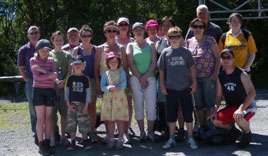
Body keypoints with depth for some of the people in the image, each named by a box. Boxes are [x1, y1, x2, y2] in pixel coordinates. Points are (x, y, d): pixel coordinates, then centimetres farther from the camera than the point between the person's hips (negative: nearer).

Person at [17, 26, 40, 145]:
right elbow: (21, 69, 4)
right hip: (31, 83, -1)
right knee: (34, 109, 4)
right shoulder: (23, 50, 1)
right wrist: (28, 81, -3)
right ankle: (36, 135, 14)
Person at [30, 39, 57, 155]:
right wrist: (50, 75, -16)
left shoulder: (51, 61, 9)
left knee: (48, 118, 5)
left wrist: (42, 69, -14)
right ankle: (41, 145, -1)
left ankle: (47, 144, 10)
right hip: (38, 90, -3)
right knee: (40, 118, -4)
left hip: (49, 90, 3)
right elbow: (38, 77, -10)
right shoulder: (33, 60, 1)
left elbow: (54, 76, -5)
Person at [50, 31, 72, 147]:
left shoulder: (67, 55, 13)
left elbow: (70, 70, 5)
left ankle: (63, 136, 16)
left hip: (65, 86, 2)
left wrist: (64, 81, -12)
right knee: (52, 112, -2)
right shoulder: (49, 54, 6)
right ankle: (52, 137, 6)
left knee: (64, 112, 6)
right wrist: (56, 80, -17)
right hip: (52, 86, -2)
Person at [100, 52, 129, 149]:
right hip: (108, 98, 1)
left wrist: (115, 87, -15)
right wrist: (109, 88, -18)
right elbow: (102, 87, -1)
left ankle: (120, 140, 6)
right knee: (110, 120, 1)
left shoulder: (121, 72, 7)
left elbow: (123, 85, -5)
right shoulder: (105, 74, 10)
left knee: (120, 119, -1)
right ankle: (111, 140, 9)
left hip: (120, 97, -1)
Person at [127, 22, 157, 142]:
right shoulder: (131, 46, 11)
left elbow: (154, 62, 3)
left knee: (151, 106, -6)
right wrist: (140, 78, -9)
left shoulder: (151, 45, 12)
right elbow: (131, 63, 1)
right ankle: (142, 132, 9)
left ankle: (150, 132, 4)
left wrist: (145, 77, -9)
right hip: (136, 78, 0)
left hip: (150, 78, 0)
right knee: (138, 106, 2)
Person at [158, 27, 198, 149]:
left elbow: (191, 68, 8)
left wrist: (194, 83, 3)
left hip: (185, 88, 0)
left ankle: (190, 138, 16)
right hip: (170, 89, 1)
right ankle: (171, 139, 20)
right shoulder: (165, 52, 2)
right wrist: (162, 85, 2)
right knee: (171, 115, 8)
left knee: (188, 114, 4)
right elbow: (161, 70, 7)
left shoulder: (186, 52, 2)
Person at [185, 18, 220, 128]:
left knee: (209, 103, 0)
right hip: (194, 78, 4)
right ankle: (202, 127, 18)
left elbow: (218, 58, -1)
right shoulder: (188, 42, 10)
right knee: (198, 104, 9)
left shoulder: (210, 40, -1)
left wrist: (215, 73, -11)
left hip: (209, 77, -4)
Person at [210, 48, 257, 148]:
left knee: (239, 118, -38)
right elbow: (218, 96, 6)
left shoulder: (241, 74, -18)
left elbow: (252, 93, -27)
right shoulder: (220, 76, 0)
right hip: (230, 107, 6)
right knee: (215, 121, -14)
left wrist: (241, 109, -37)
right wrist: (215, 110, -11)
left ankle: (247, 134, -2)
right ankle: (233, 131, 16)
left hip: (247, 105, -6)